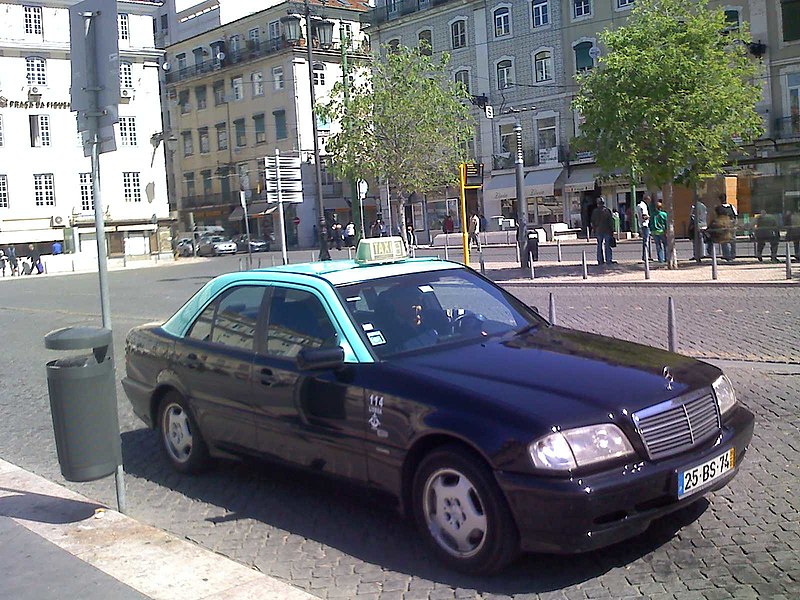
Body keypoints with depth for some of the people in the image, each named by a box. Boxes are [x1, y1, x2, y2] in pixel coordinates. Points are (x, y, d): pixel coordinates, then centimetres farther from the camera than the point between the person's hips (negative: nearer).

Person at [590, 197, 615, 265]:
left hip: (598, 231, 2)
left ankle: (600, 260, 7)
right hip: (607, 230, -2)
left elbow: (593, 222, 7)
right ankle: (608, 260, -1)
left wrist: (594, 229, 17)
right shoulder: (607, 211, -6)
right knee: (607, 245, 1)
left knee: (599, 245, 8)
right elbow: (610, 221, -5)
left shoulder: (595, 211, 1)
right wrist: (612, 230, 0)